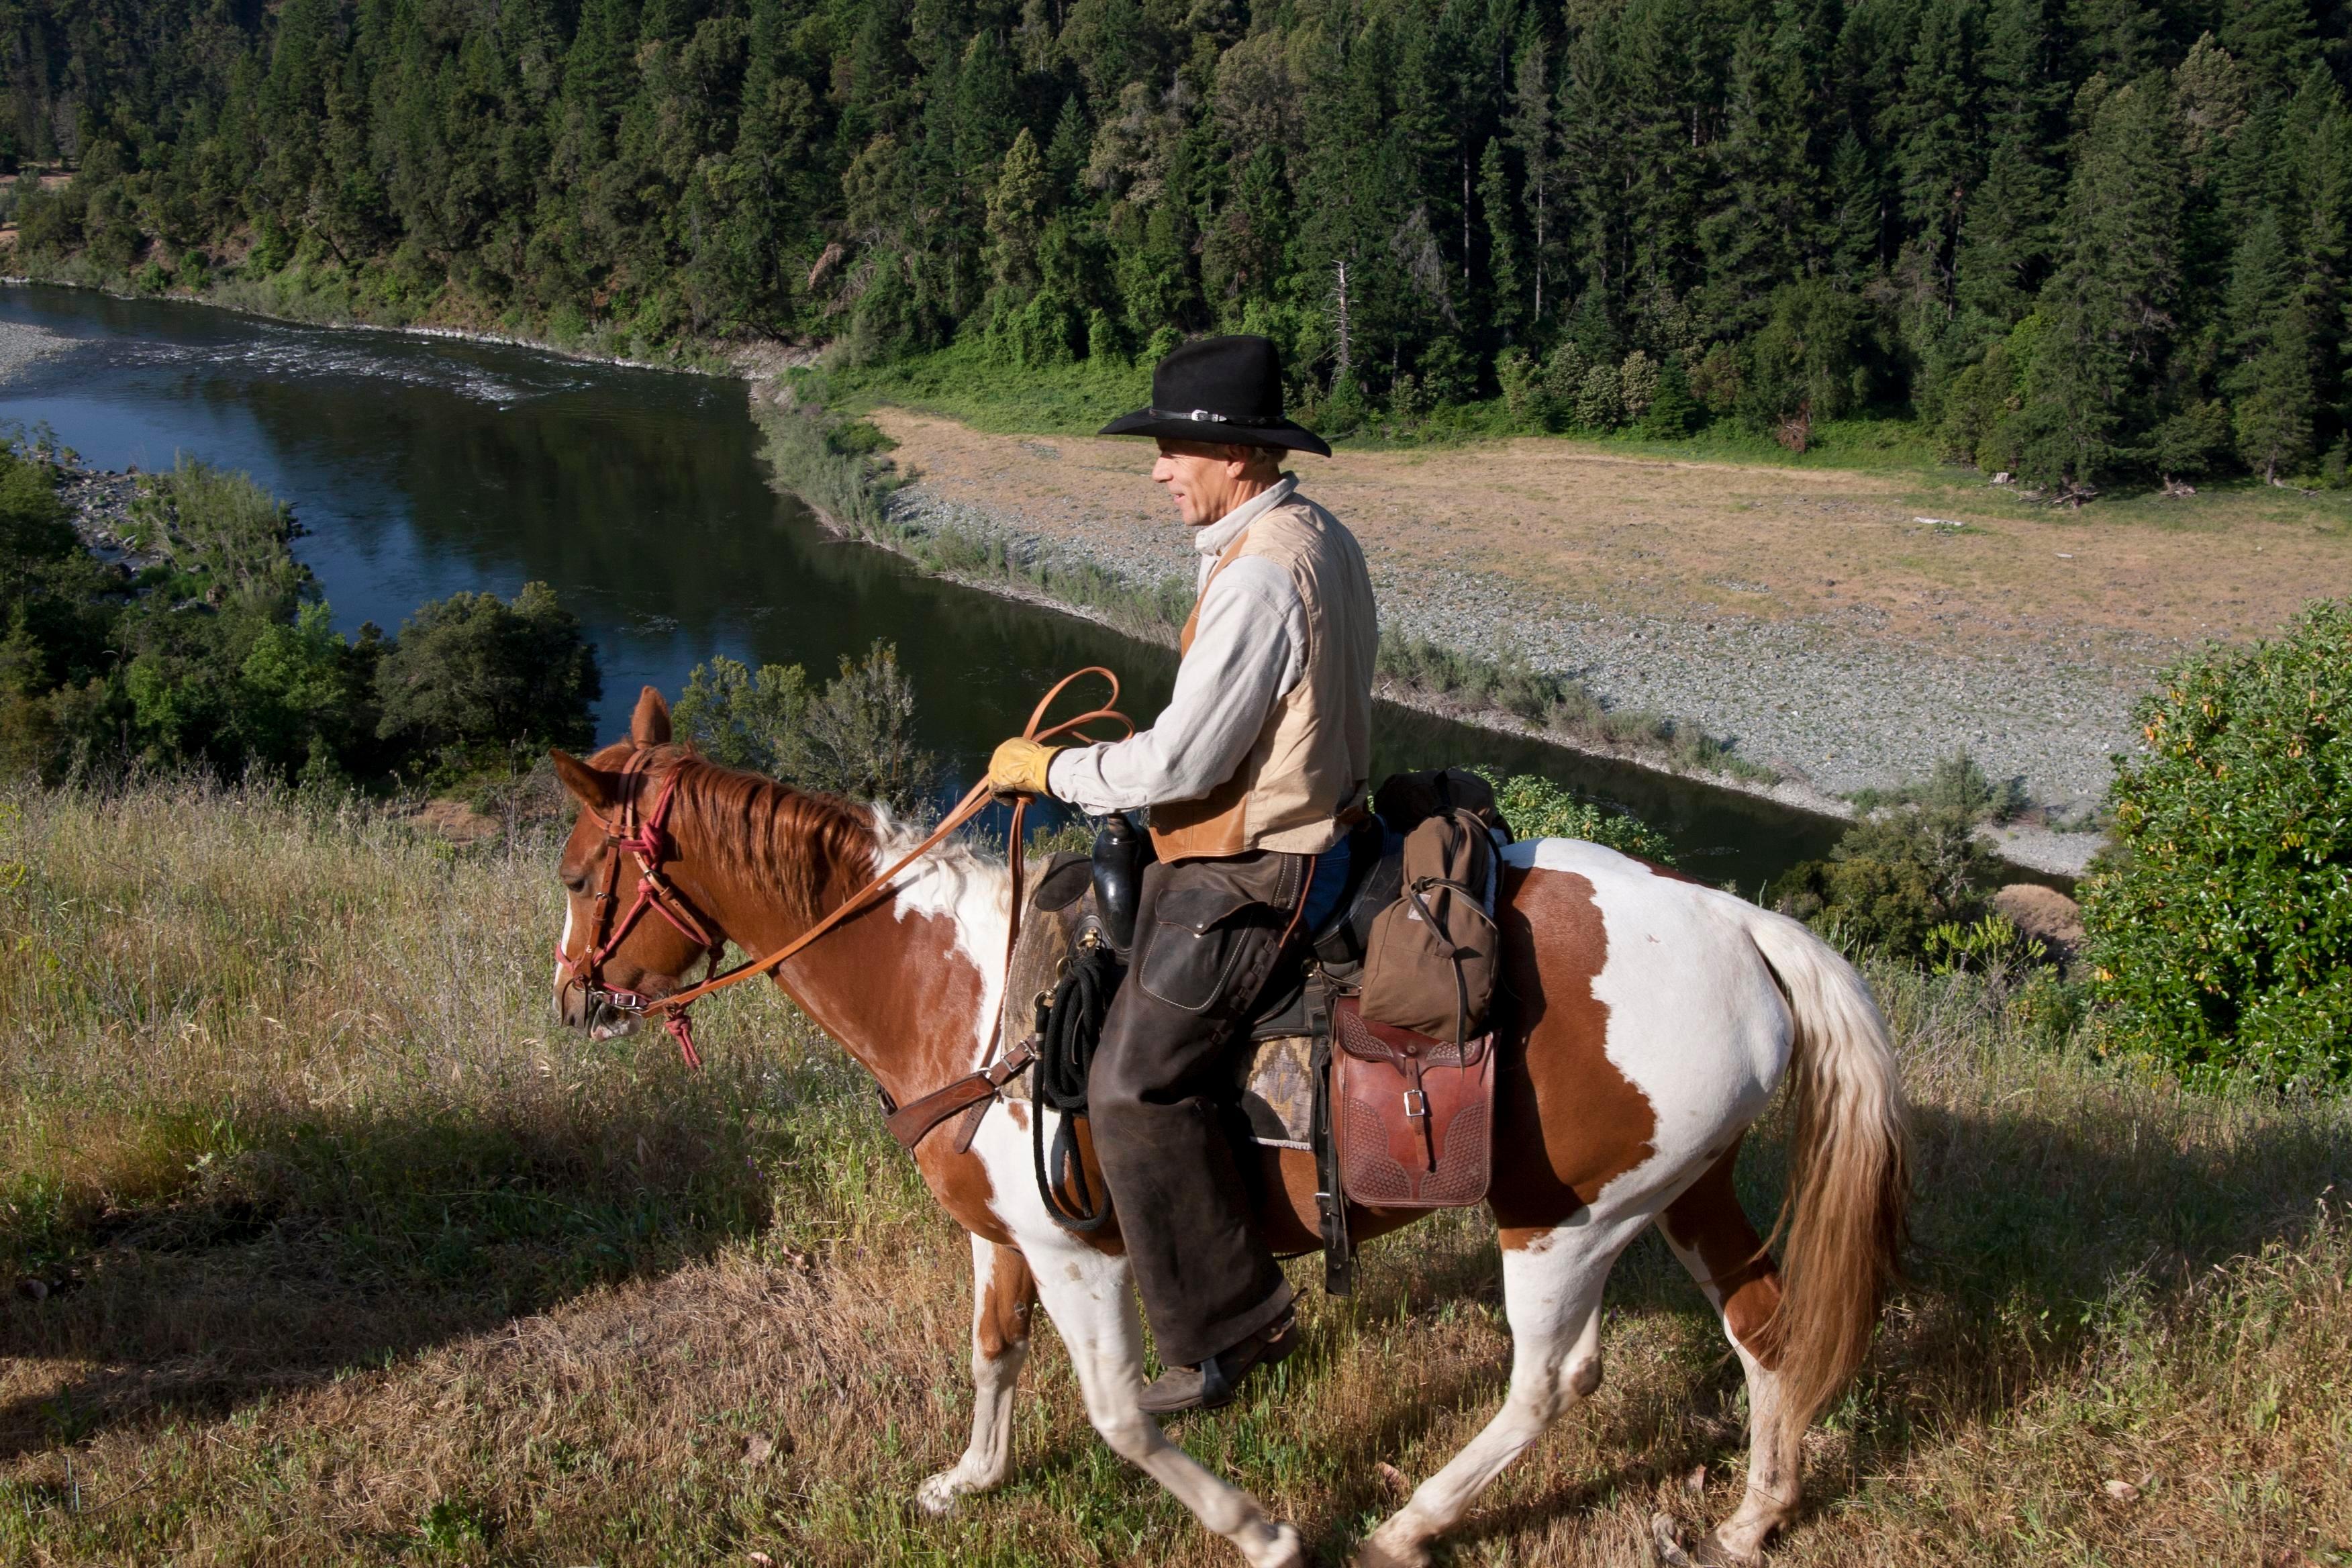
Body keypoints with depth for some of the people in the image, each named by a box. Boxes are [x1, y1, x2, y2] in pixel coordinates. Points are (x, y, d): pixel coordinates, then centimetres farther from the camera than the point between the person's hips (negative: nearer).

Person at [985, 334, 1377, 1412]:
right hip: (1312, 827, 11)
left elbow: (1179, 763, -24)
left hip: (1253, 878, -11)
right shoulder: (1323, 538, 9)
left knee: (1137, 1084, -11)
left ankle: (1230, 1324, -1)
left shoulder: (1259, 574, -24)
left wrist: (1049, 770, -10)